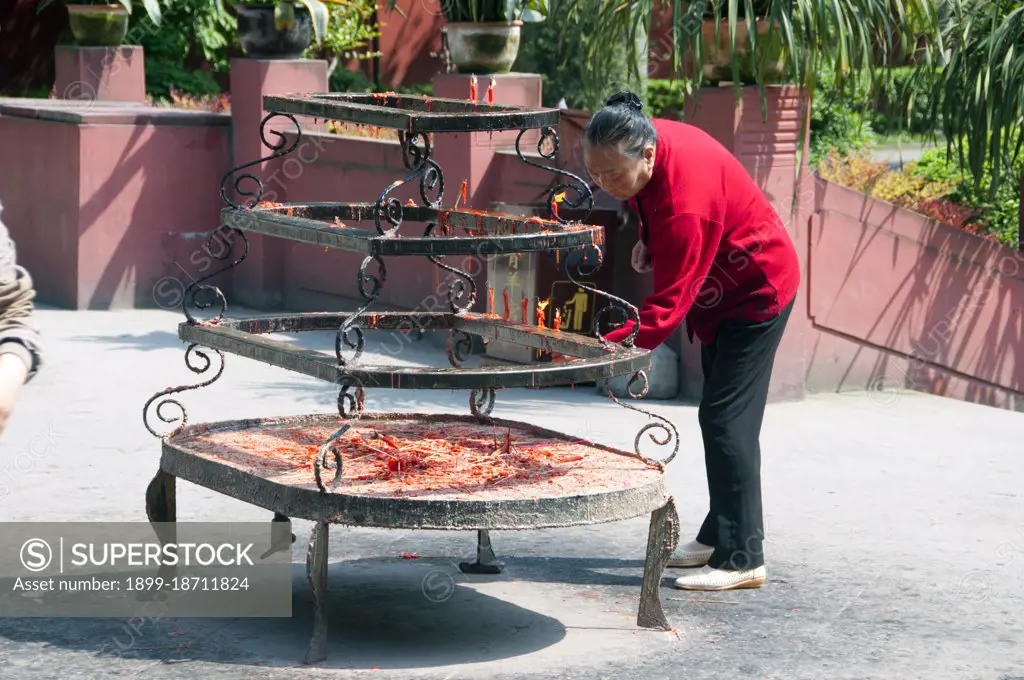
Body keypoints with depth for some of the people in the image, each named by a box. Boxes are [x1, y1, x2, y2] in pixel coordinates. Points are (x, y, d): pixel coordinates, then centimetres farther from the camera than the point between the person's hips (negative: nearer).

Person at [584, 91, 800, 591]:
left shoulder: (686, 203, -38)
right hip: (722, 286, 10)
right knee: (720, 414, 17)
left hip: (758, 291, -10)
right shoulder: (651, 141, -12)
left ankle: (742, 559, -11)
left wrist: (612, 348, -44)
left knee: (726, 418, -14)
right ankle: (719, 535, 28)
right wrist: (650, 239, 1)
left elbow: (668, 302, -38)